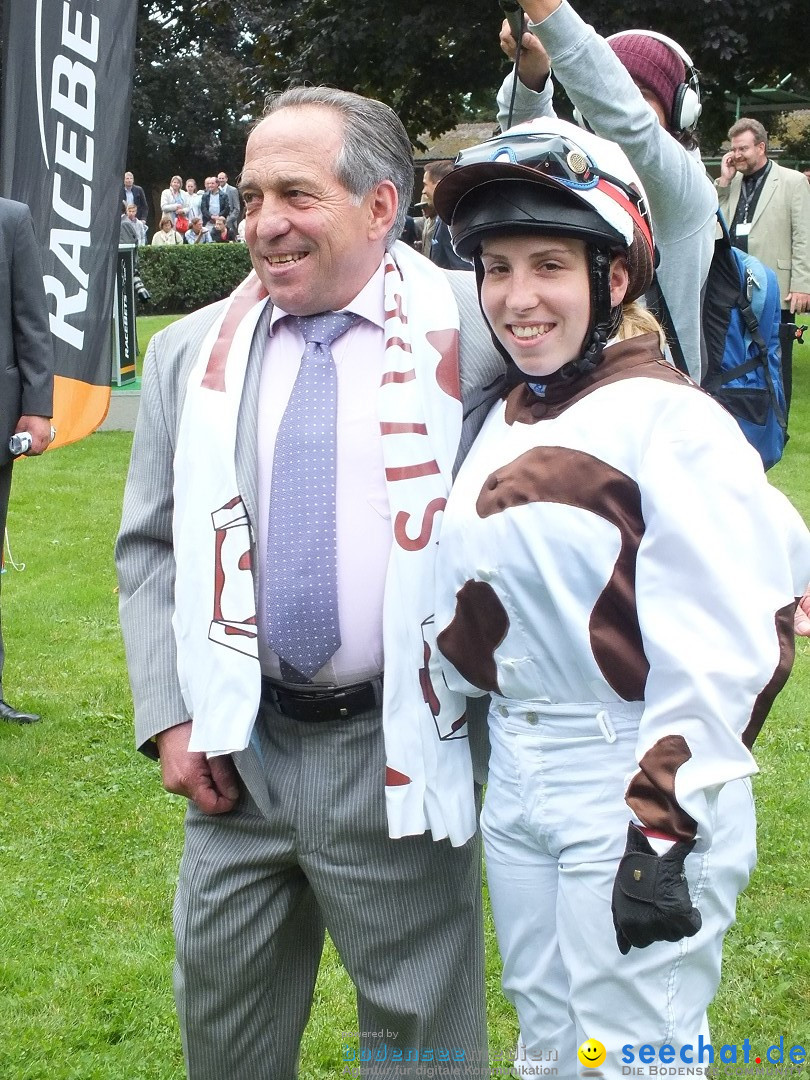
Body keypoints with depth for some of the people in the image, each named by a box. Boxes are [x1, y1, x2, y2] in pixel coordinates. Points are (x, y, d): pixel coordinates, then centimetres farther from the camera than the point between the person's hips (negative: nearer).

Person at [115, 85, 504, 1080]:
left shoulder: (473, 323, -7)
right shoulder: (190, 353, 6)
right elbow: (149, 549, 9)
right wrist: (169, 715, 3)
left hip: (403, 750, -4)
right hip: (241, 748, 4)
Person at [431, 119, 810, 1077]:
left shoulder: (668, 417, -15)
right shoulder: (506, 424, 10)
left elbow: (717, 640, -20)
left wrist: (663, 828, -22)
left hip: (637, 784, -8)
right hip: (517, 781, 8)